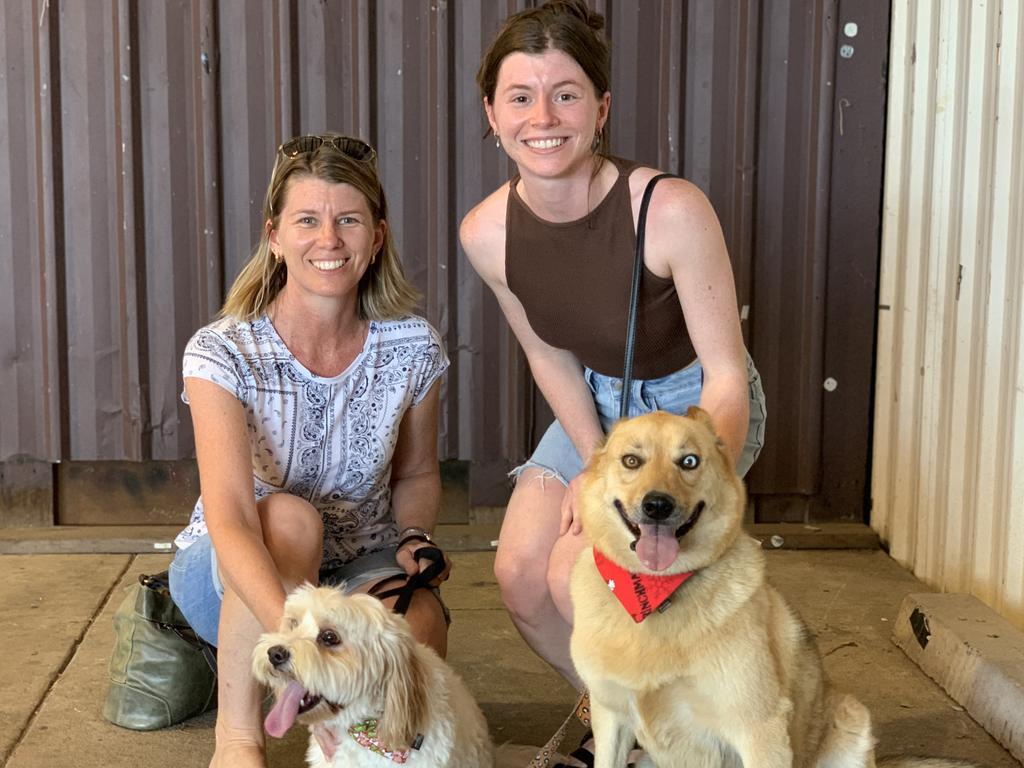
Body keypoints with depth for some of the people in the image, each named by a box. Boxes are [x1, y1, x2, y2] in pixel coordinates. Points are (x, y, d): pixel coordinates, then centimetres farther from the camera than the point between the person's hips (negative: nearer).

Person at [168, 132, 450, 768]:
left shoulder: (413, 349, -10)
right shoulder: (223, 354, -20)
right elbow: (231, 521, -33)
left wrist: (415, 539, -15)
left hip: (357, 568, 2)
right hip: (232, 578, -1)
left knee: (422, 633, -32)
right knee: (289, 517, -37)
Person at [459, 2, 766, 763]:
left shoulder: (671, 209, -33)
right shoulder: (487, 232, -17)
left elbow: (726, 374, -26)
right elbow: (551, 357, -2)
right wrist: (597, 467, -13)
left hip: (699, 404, -5)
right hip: (598, 403, 5)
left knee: (577, 574, -19)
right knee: (520, 572, -8)